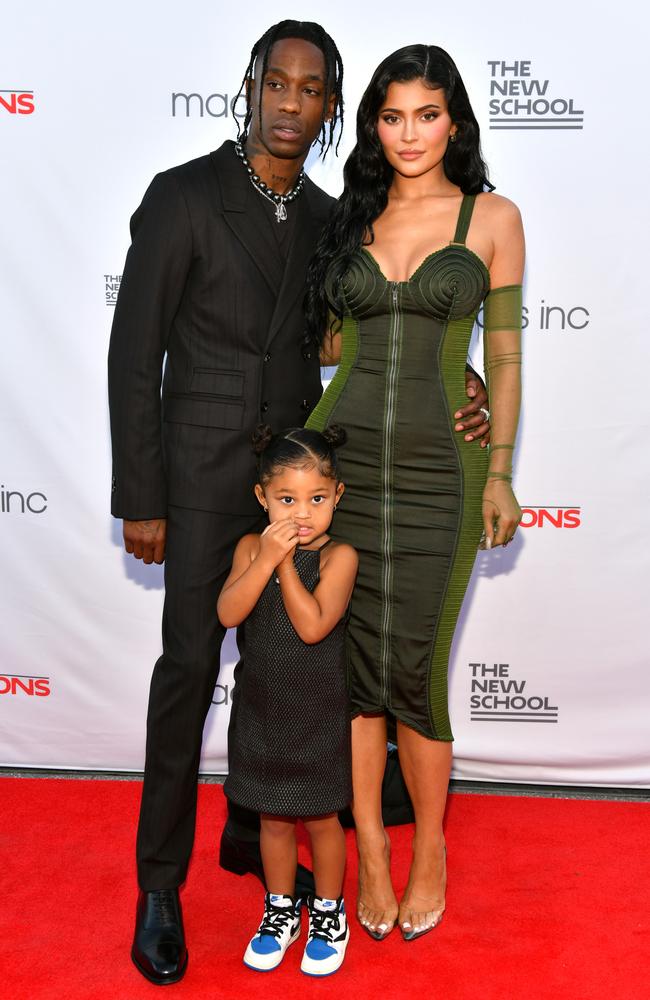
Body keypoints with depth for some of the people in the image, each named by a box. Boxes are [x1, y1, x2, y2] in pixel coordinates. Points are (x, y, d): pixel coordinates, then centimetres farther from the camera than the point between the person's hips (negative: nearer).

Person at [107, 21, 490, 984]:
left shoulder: (328, 219, 6)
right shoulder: (181, 197, -10)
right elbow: (134, 356, -10)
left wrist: (455, 384, -8)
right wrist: (139, 501, -12)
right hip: (205, 474, -5)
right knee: (191, 663, -1)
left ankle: (252, 833, 32)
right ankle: (161, 880, 14)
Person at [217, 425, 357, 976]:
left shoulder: (339, 555, -16)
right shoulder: (251, 547, -6)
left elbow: (312, 626, -26)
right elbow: (229, 613, -19)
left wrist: (286, 562, -26)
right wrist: (267, 557, -27)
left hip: (319, 715, -3)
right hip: (262, 711, 3)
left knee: (321, 819, 13)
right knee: (274, 819, 18)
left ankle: (328, 911, 35)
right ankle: (280, 909, 38)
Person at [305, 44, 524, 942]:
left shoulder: (493, 217, 4)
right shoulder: (350, 218, 11)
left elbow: (503, 355, 3)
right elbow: (329, 342, 14)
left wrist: (500, 474, -2)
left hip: (438, 467, -2)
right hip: (342, 453, 2)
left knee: (411, 668, 0)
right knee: (350, 660, 4)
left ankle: (429, 846, 24)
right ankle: (370, 847, 22)